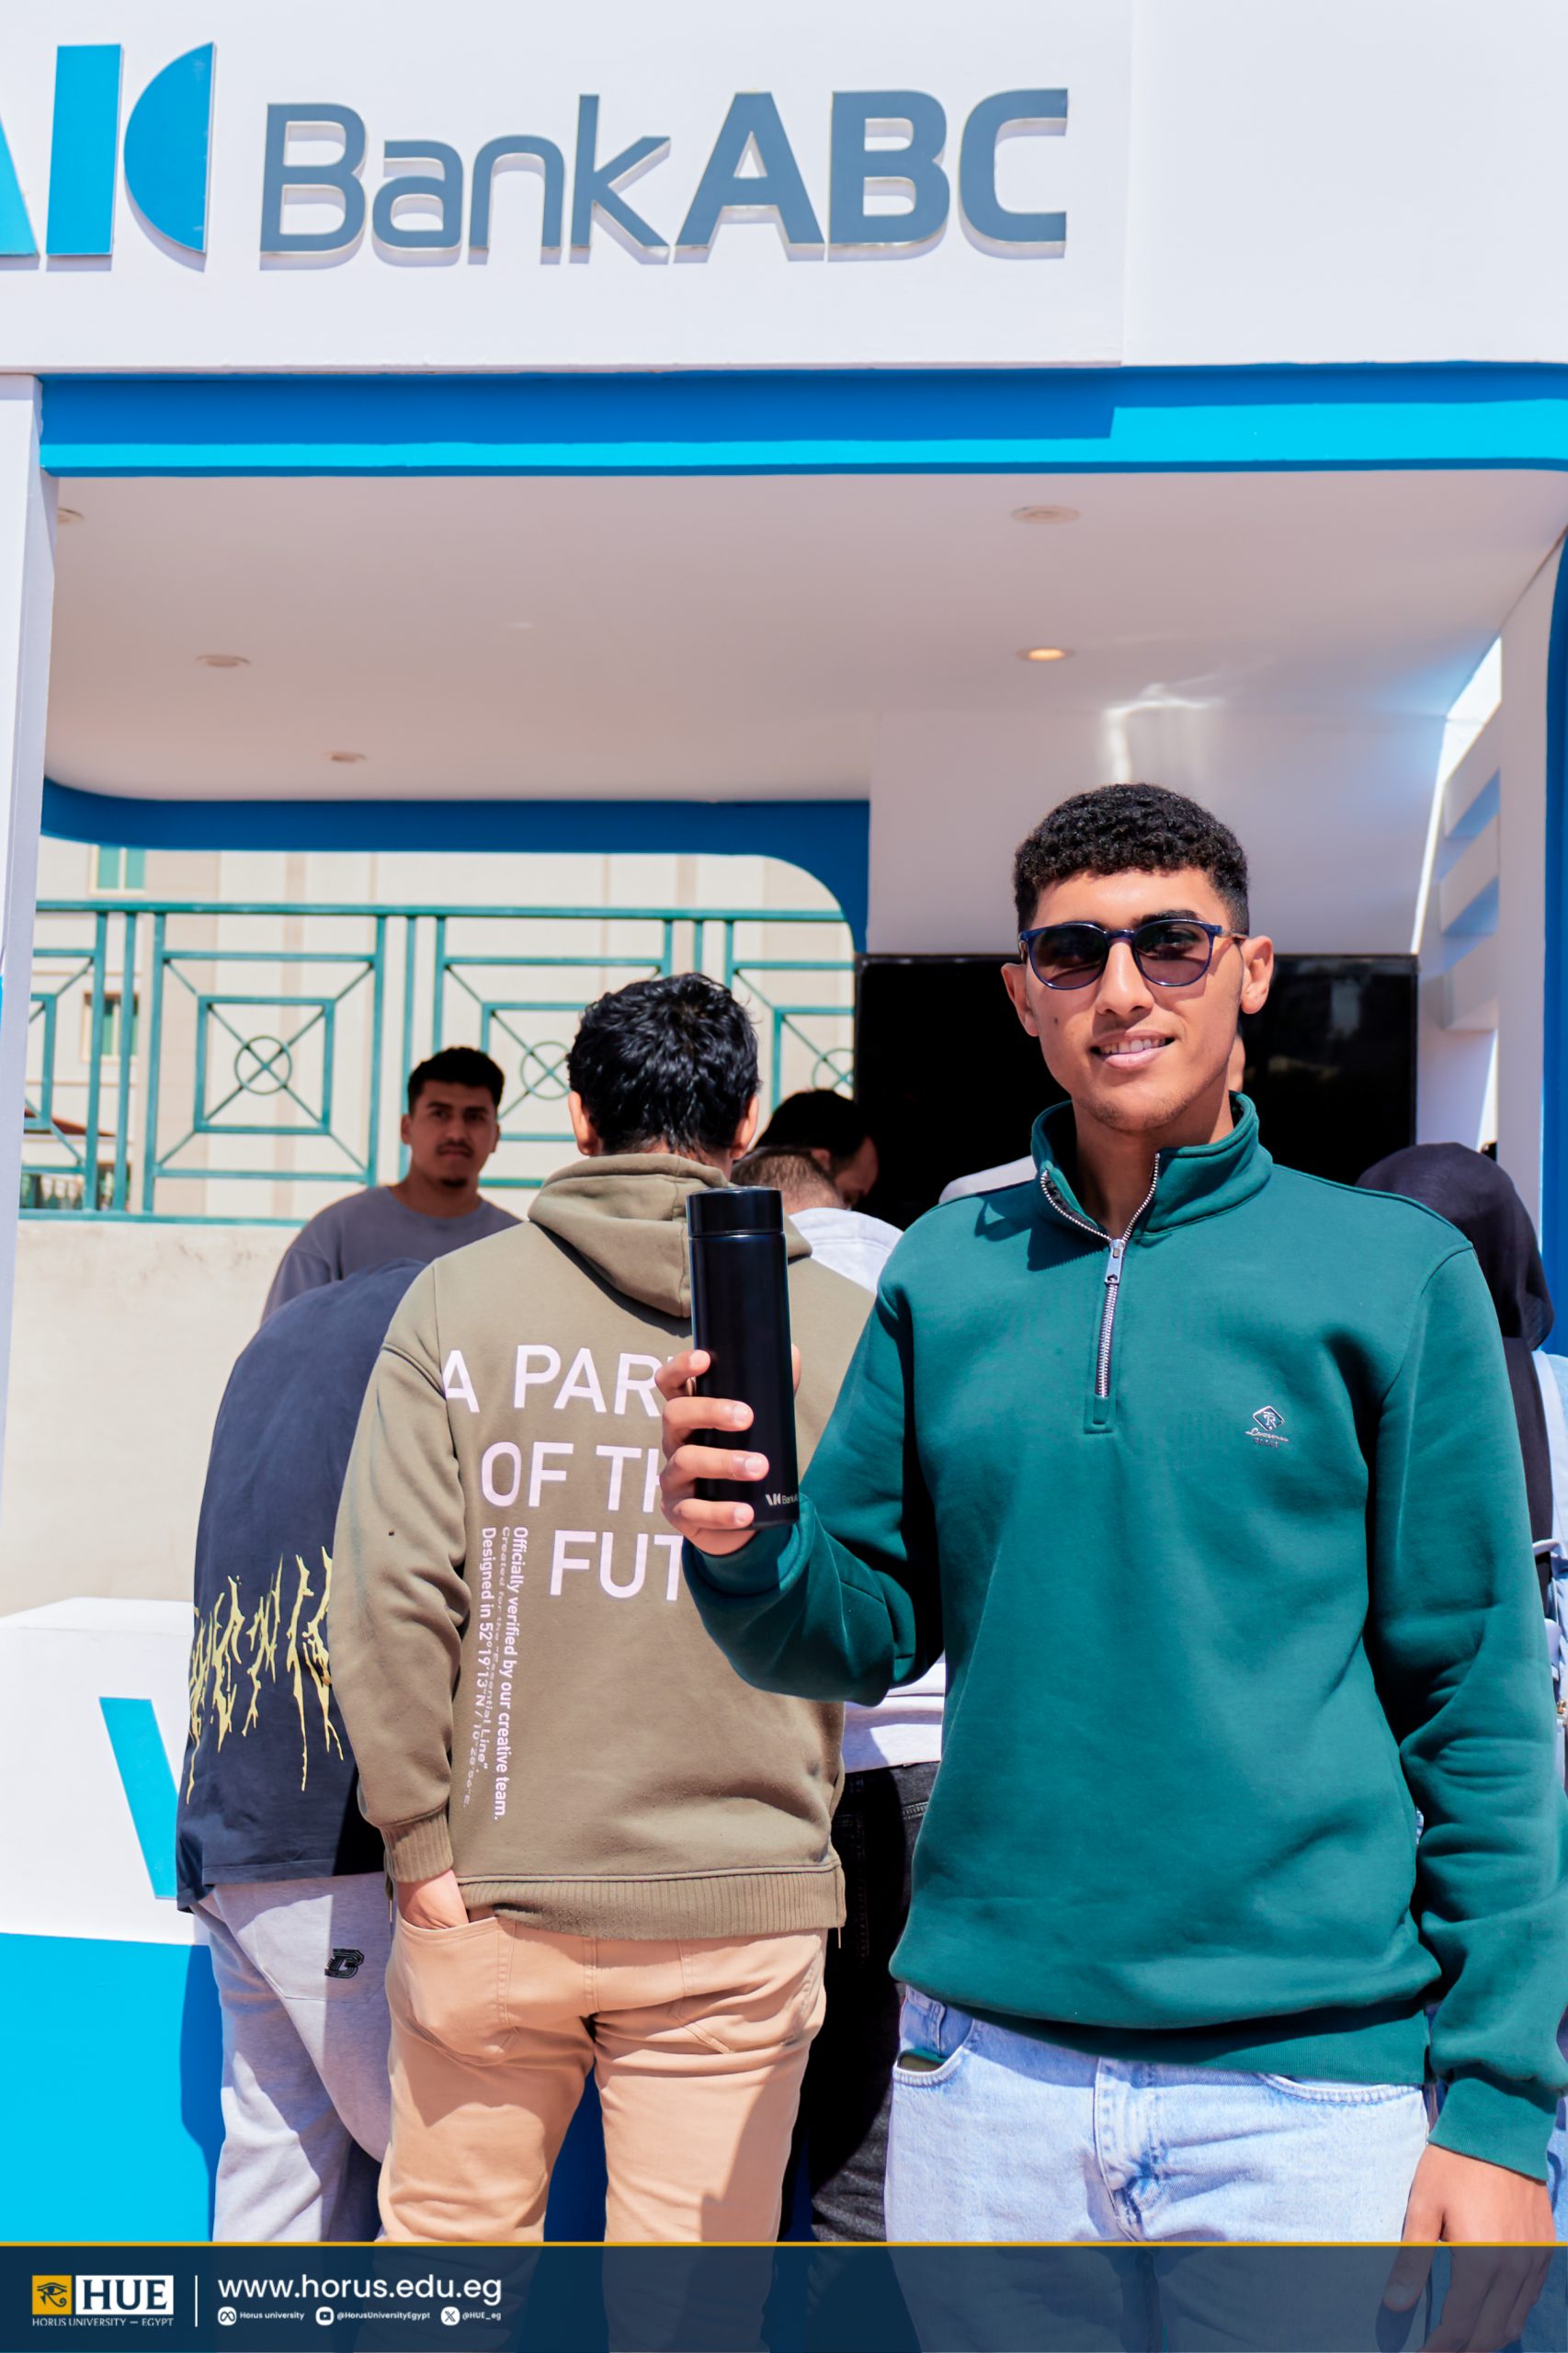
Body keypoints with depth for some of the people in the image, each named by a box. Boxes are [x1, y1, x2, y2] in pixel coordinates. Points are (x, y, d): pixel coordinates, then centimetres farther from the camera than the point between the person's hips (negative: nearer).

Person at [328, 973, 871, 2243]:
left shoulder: (457, 1297, -4)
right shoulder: (842, 1325, -2)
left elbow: (391, 1583, -8)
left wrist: (418, 1835, -1)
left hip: (490, 1895, 1)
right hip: (740, 1906, 0)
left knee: (448, 2232, 19)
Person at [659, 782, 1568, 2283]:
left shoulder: (1394, 1273, -4)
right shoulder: (942, 1275, 4)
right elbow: (860, 1634, 6)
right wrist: (742, 1551, -15)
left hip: (1314, 2087, -2)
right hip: (984, 2068, 3)